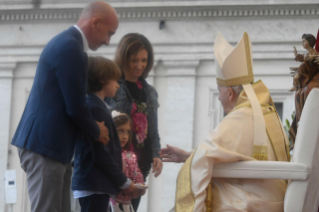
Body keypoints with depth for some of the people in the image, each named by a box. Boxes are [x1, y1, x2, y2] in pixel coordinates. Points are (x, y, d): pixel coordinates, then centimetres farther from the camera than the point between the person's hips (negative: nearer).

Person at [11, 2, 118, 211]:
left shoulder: (67, 43, 18)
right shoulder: (70, 46, -15)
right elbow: (74, 107, -16)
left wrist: (94, 127, 17)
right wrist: (97, 131, 1)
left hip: (53, 147, 10)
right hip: (45, 146, -10)